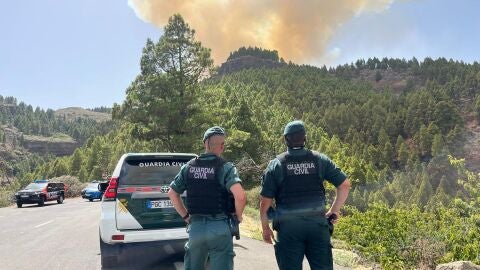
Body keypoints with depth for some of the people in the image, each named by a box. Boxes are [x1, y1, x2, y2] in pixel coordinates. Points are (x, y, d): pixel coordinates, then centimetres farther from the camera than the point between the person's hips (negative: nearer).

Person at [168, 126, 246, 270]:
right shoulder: (226, 167, -11)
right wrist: (238, 216, -6)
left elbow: (172, 193, 10)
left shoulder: (189, 167, 3)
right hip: (219, 228, -4)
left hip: (195, 226, 4)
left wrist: (186, 216, 14)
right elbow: (240, 196, -24)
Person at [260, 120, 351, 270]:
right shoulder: (319, 160, 2)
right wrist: (334, 210, 11)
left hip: (288, 226, -1)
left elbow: (265, 202, -4)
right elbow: (345, 184, 2)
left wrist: (265, 228, 9)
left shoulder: (276, 164, -3)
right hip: (317, 223, 2)